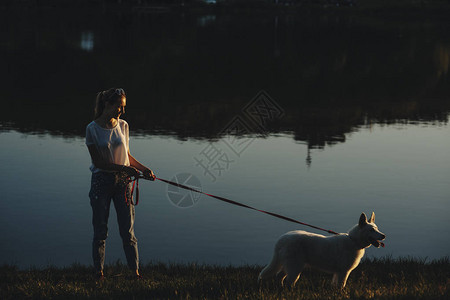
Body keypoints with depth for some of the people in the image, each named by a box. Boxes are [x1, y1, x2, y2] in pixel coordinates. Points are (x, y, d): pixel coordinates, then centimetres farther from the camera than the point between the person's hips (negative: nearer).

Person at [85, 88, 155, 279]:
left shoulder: (123, 126, 6)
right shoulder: (92, 129, -7)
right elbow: (98, 162, -12)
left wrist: (143, 168, 0)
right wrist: (124, 168, -20)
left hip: (122, 182, 3)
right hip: (101, 182, -3)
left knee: (128, 231, 1)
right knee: (100, 232, 3)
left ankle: (135, 271, 4)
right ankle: (99, 273, 13)